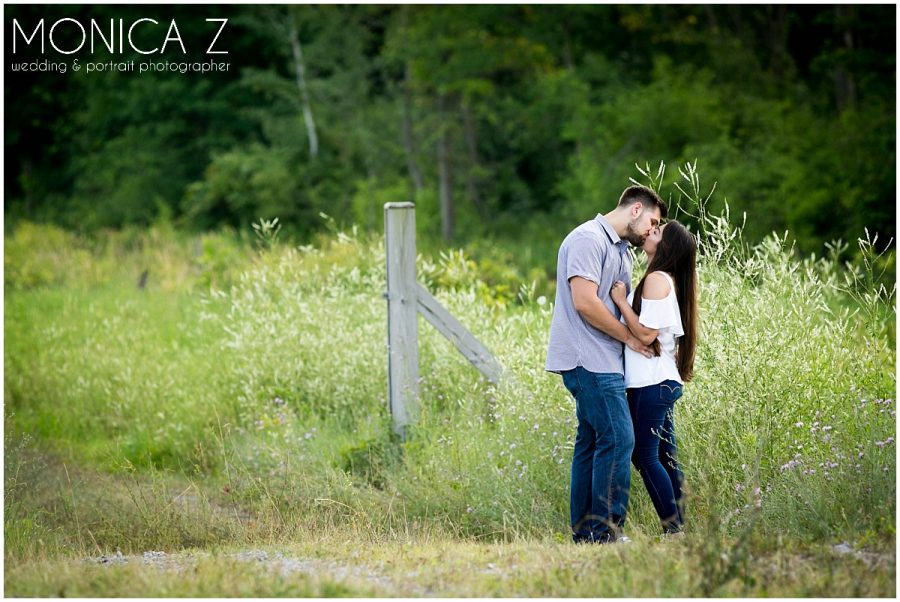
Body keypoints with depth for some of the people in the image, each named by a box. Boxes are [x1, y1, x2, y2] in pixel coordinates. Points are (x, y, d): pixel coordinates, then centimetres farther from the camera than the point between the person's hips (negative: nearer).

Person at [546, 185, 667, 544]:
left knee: (592, 443, 10)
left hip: (603, 363, 10)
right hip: (589, 360, -10)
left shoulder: (620, 249, 22)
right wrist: (629, 337, -12)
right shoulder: (588, 239, -11)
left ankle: (584, 532, 13)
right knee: (617, 440, -13)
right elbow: (585, 302, -20)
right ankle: (606, 532, -13)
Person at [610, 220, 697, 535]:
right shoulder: (669, 281, 17)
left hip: (652, 382, -10)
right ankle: (678, 527, 10)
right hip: (663, 380, 10)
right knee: (663, 456, 10)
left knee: (645, 456, -8)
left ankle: (673, 528, -9)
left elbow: (646, 333, -18)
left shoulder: (656, 279, -13)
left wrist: (621, 300, -12)